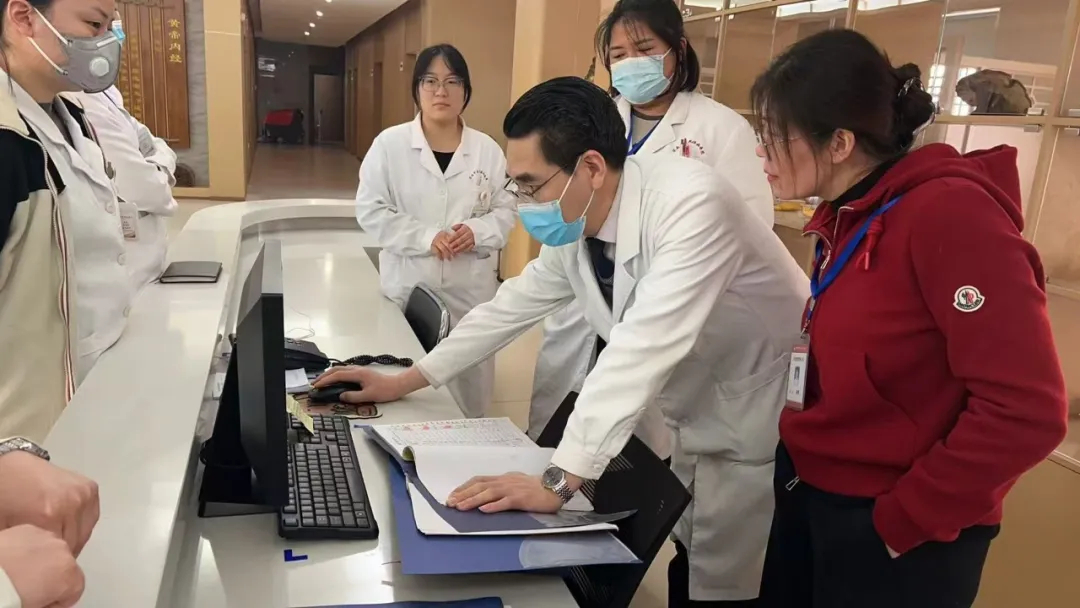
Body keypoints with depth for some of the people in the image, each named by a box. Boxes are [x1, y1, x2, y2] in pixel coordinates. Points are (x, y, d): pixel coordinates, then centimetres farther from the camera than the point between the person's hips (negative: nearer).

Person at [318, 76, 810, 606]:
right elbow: (513, 305, 5)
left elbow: (642, 348, -39)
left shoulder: (689, 204, -32)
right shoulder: (575, 229, -7)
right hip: (701, 419, 7)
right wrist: (404, 382, 6)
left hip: (766, 418, -7)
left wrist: (558, 481, -41)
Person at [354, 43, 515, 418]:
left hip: (471, 289, 2)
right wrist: (425, 237, -16)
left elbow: (505, 211, 7)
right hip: (409, 286, -1)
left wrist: (477, 231, -14)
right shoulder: (389, 144, -1)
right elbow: (371, 211, -4)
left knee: (470, 385, 6)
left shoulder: (487, 150, 4)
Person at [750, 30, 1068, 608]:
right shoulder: (848, 218, 7)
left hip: (894, 537, -8)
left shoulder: (947, 212, -20)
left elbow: (1026, 410, -24)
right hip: (812, 498, 8)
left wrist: (906, 519, -16)